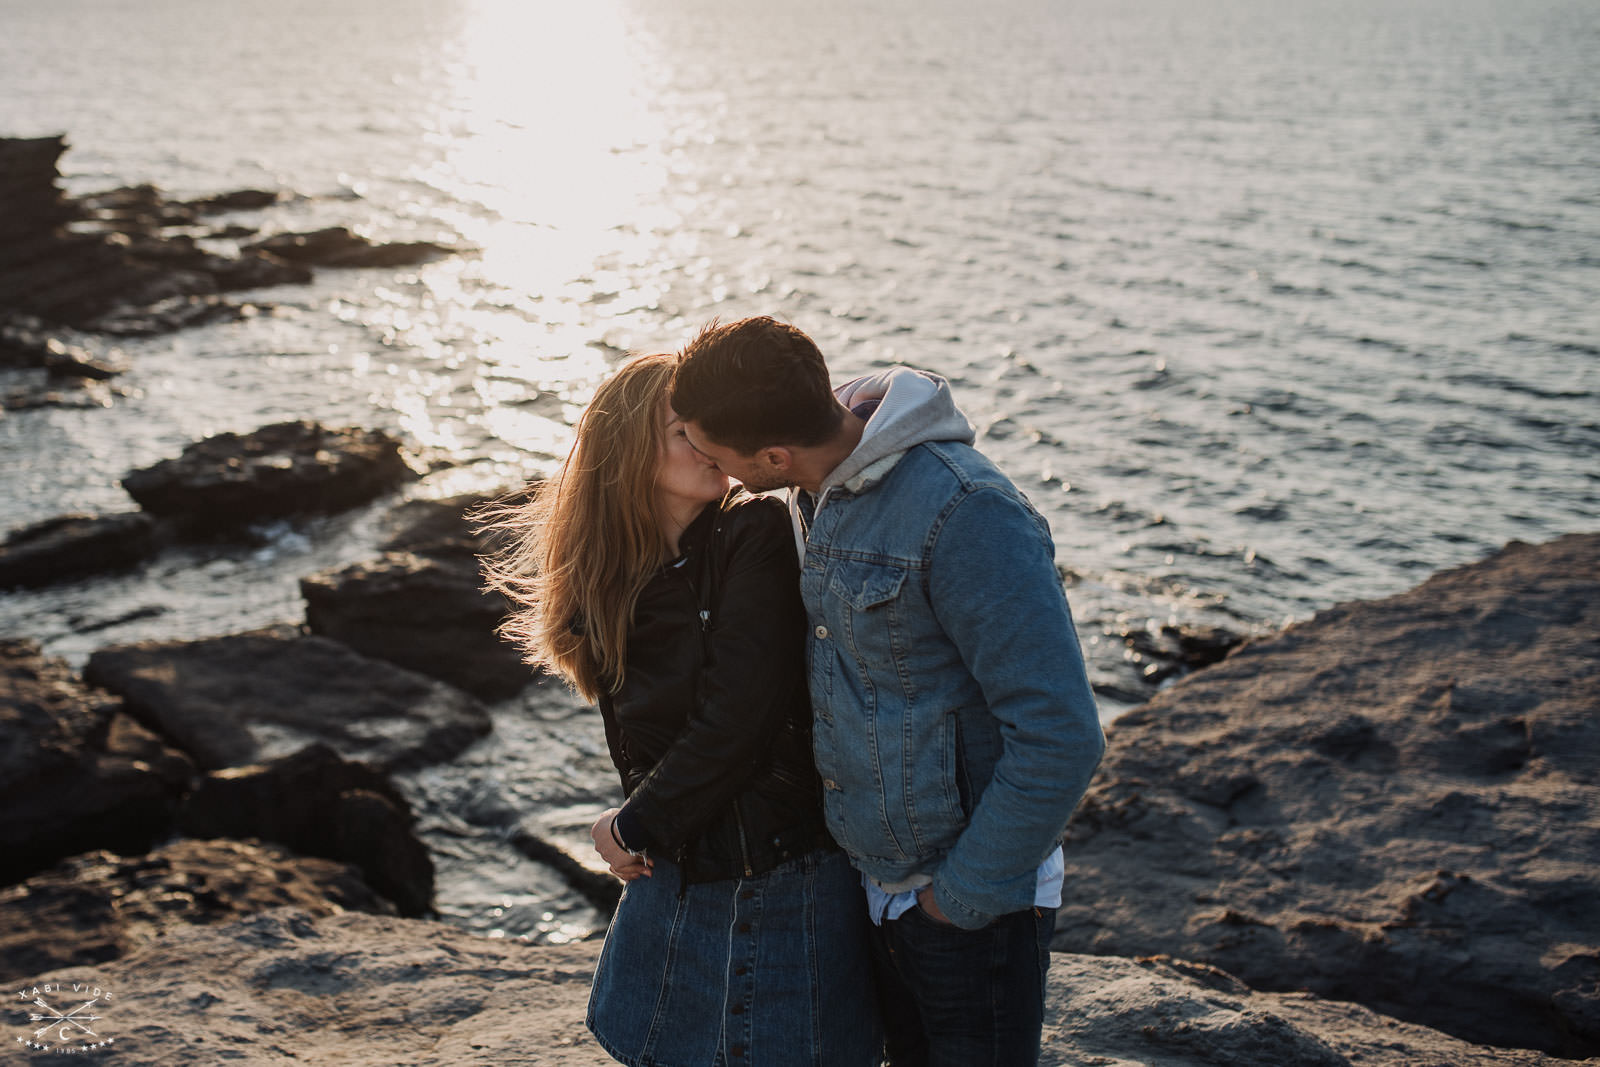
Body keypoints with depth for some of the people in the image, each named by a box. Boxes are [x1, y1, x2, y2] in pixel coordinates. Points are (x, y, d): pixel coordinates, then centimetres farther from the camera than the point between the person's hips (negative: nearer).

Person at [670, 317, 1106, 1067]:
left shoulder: (966, 514, -27)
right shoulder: (820, 494, 1)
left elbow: (1059, 737, -27)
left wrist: (964, 896, -18)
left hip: (976, 901, -8)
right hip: (877, 886, 8)